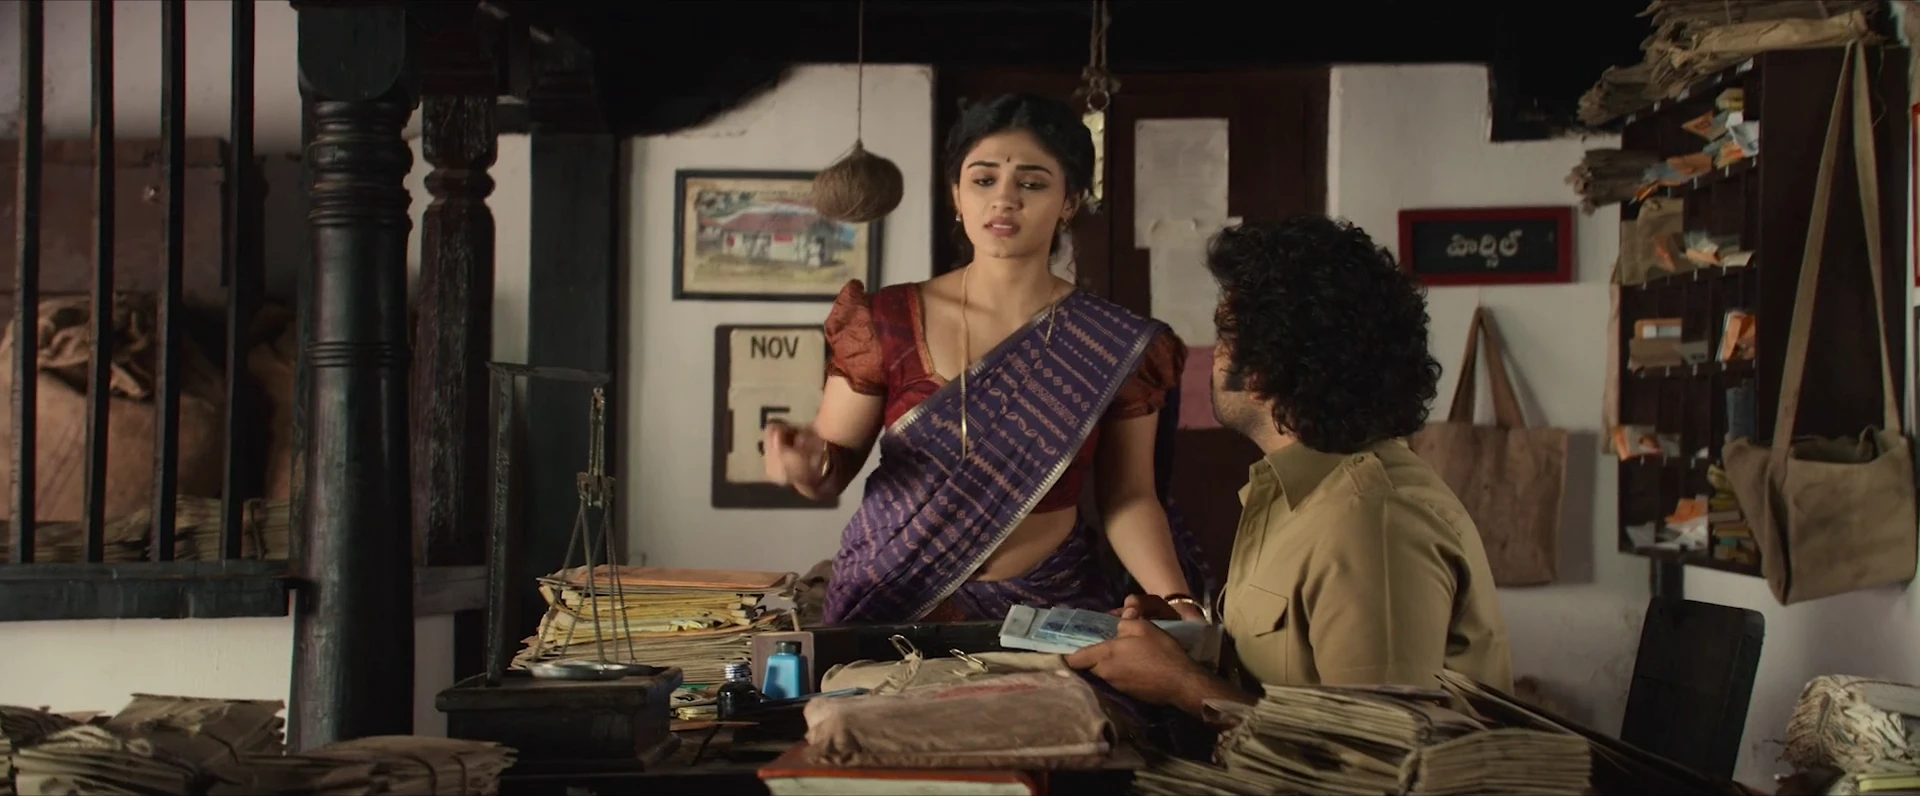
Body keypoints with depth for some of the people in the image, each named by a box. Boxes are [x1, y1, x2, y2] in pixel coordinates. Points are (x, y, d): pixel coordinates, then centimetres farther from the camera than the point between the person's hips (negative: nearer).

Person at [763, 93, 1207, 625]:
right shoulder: (887, 322, -6)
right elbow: (835, 469, -1)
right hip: (892, 603, 0)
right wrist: (808, 465, -23)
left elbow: (1128, 497, 0)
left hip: (1048, 607, 0)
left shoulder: (1117, 348, -5)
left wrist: (1174, 601, -15)